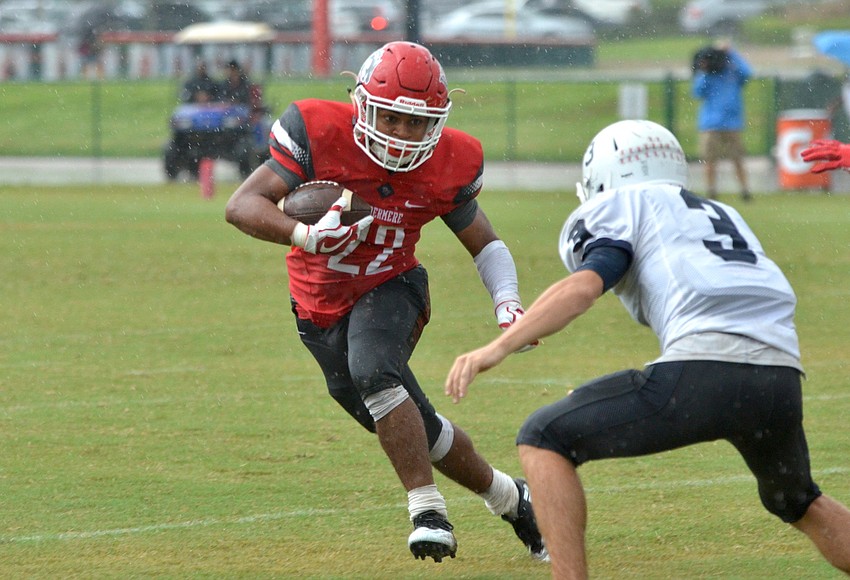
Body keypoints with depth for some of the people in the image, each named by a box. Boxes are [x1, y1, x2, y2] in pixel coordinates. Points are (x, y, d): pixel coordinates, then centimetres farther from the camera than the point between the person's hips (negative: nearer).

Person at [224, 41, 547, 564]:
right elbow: (242, 206, -26)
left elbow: (484, 243, 3)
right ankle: (508, 497, 30)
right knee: (417, 430, 6)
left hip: (390, 288, -1)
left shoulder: (449, 164, -14)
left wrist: (508, 303, -16)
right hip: (322, 304, 1)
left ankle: (428, 510, -28)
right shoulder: (320, 134, -22)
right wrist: (304, 235, -44)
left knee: (372, 368, -35)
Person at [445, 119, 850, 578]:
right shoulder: (724, 215, 35)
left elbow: (584, 286, -3)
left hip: (705, 364, -6)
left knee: (543, 440, 7)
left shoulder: (621, 206, 15)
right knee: (796, 502, 35)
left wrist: (498, 348, -9)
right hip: (782, 381, 7)